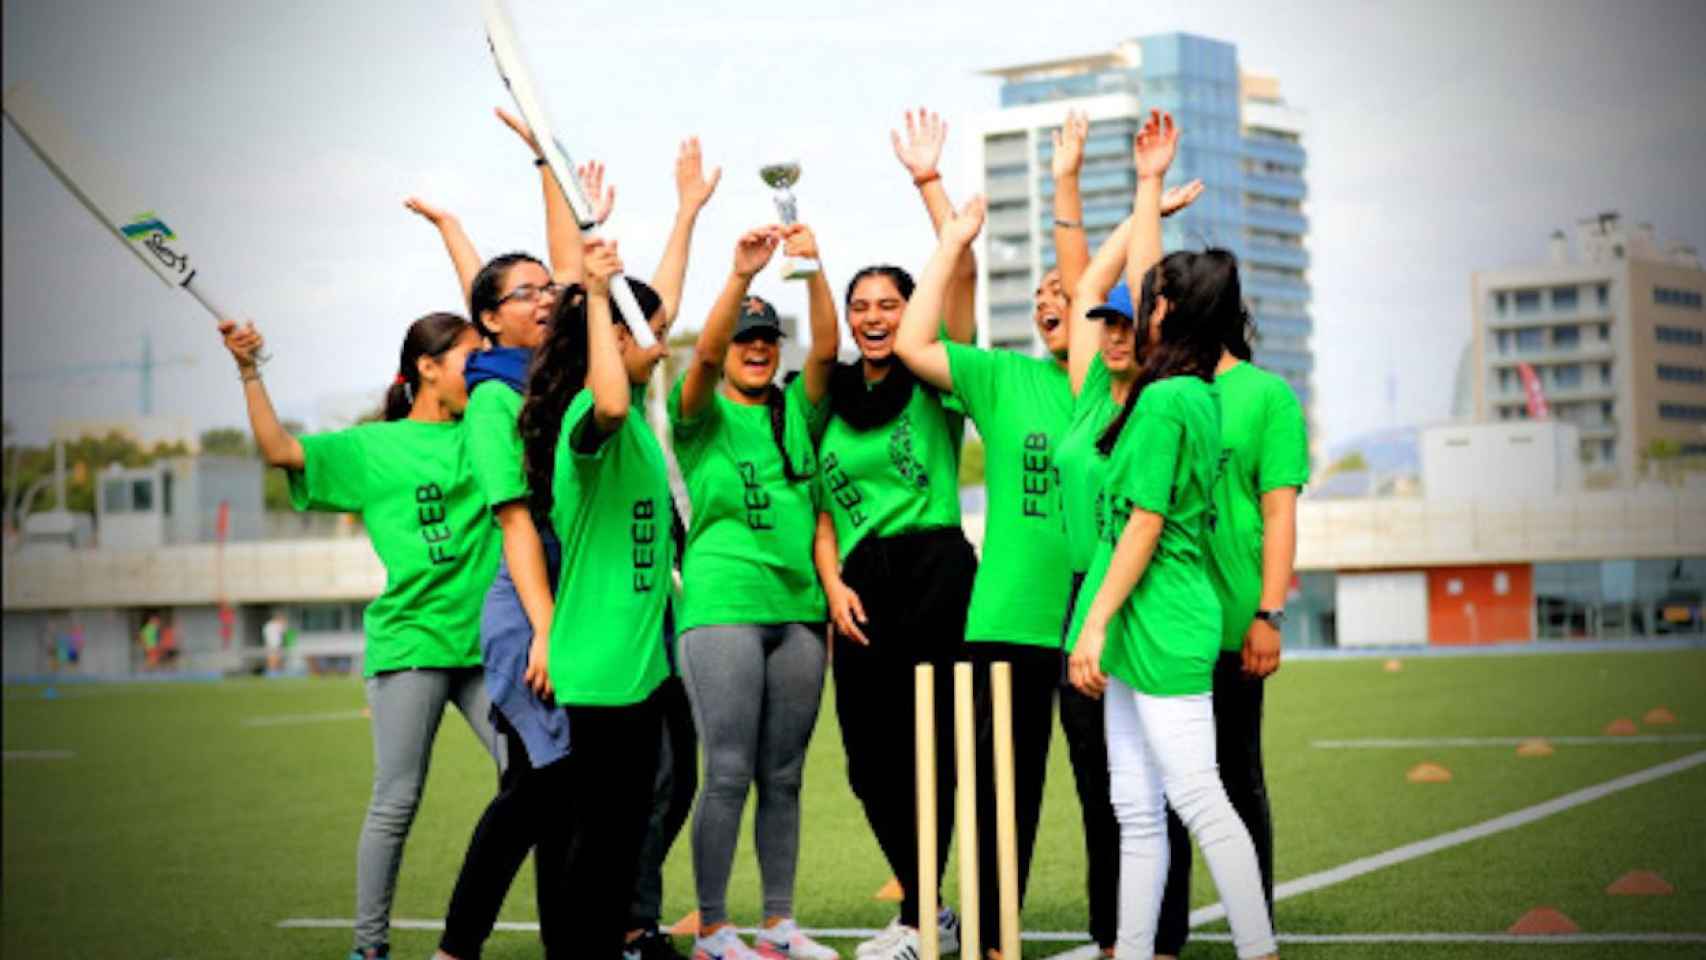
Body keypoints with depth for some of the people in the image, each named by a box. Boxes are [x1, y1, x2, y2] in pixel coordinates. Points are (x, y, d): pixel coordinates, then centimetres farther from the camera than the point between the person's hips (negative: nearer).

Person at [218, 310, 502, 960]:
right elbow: (279, 450, -2)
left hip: (488, 639, 3)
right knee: (396, 801, -1)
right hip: (410, 639, -3)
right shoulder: (370, 448, 4)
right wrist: (249, 372, -10)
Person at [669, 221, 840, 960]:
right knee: (729, 773, -8)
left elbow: (826, 349, -3)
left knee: (783, 776, 8)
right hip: (723, 603, -4)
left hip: (798, 607, 4)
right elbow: (705, 356, -16)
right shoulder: (702, 415, 3)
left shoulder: (797, 411, 13)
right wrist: (741, 273, -30)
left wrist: (812, 268, -18)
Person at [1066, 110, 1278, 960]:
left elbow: (1144, 524, -16)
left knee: (1197, 798, -8)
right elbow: (1141, 280, 23)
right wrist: (1148, 186, 29)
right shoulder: (1196, 393, 11)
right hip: (1144, 628, 9)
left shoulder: (1163, 403, -14)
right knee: (1135, 808, 10)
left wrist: (1095, 624, -14)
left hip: (1161, 625, -9)